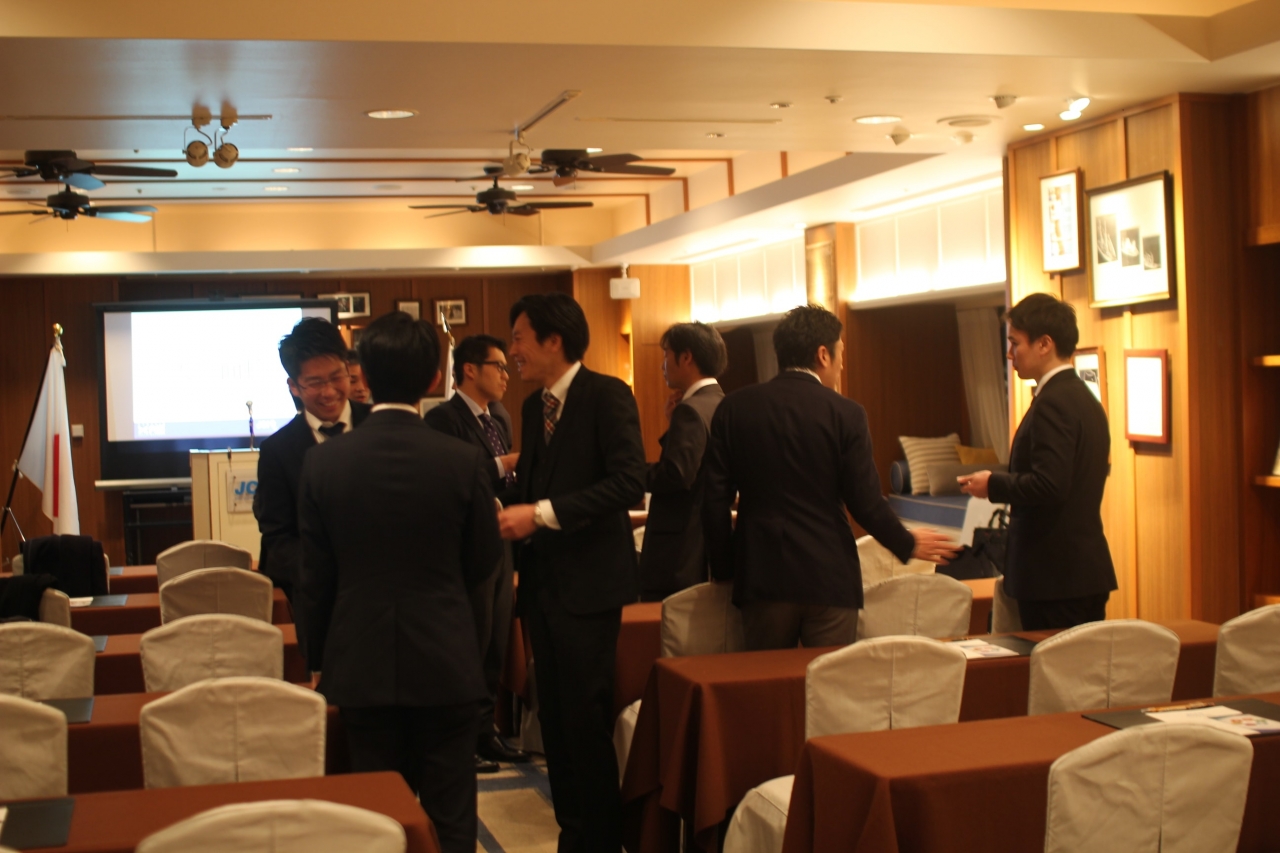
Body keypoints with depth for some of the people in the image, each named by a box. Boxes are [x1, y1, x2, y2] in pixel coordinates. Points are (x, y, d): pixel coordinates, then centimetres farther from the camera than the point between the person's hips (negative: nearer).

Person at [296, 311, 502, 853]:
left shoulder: (323, 462, -8)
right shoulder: (465, 461, -12)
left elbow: (315, 578, 0)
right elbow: (483, 564, 0)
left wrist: (318, 658, 12)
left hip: (361, 665, 2)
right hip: (444, 663, -1)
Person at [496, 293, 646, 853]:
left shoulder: (606, 395, -9)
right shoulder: (534, 406, 14)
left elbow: (629, 482, -19)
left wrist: (541, 513, -22)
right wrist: (514, 520, 1)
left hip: (589, 581, -7)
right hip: (542, 581, 7)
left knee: (586, 720, -3)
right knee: (555, 719, 11)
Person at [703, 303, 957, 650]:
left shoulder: (734, 408, 2)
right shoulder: (845, 414, -6)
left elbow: (715, 498, 2)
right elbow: (866, 503, -5)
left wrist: (724, 568, 12)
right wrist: (908, 544, 12)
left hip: (761, 575, 2)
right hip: (829, 577, -2)